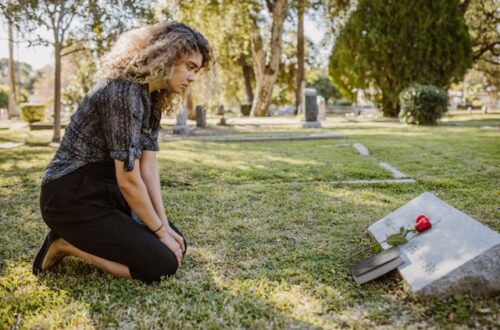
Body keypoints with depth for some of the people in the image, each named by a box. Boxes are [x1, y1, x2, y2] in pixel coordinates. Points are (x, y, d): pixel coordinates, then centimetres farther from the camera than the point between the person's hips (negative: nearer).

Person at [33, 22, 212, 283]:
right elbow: (128, 179, -24)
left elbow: (148, 166, 2)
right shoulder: (124, 92, -25)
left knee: (176, 245, 7)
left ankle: (81, 238, 12)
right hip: (72, 197, -10)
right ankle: (67, 244, 0)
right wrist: (160, 231, -12)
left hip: (105, 191, 10)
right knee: (162, 265, -13)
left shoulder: (152, 96, 6)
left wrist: (165, 227, -4)